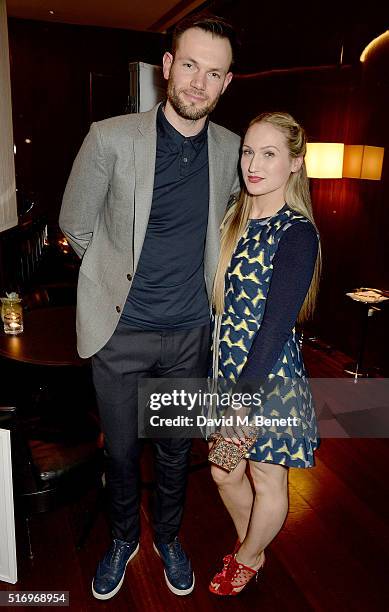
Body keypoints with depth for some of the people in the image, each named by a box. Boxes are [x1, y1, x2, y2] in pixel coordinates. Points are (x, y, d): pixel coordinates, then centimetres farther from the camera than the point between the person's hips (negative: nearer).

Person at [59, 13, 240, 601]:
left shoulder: (231, 150, -2)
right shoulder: (111, 138, -12)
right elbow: (76, 225, 0)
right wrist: (121, 271, 8)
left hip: (190, 332, 3)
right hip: (119, 330, -2)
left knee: (176, 450, 19)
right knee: (121, 449, 15)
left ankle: (168, 536, 46)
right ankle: (123, 537, 44)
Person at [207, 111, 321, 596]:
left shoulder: (297, 234, -17)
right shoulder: (235, 219, 5)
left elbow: (276, 325, -21)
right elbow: (223, 303, 9)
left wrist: (245, 396, -21)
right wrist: (224, 383, 9)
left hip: (269, 378, -6)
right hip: (227, 372, 7)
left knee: (267, 482, 16)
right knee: (224, 474, 21)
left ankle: (249, 558, 43)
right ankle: (248, 543, 49)